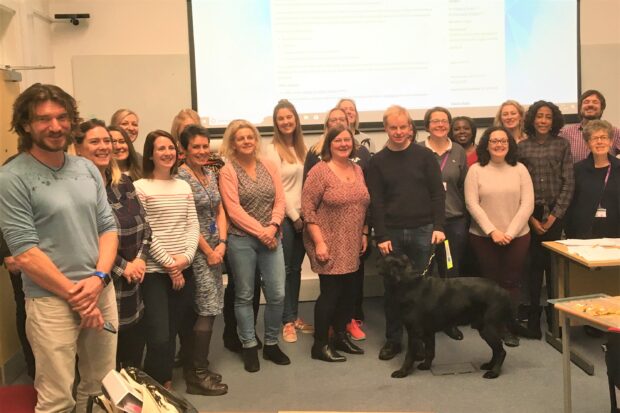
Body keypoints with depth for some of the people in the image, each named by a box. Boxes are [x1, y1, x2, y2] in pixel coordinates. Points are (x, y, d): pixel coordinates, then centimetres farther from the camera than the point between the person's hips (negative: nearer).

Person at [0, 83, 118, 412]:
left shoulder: (88, 169, 8)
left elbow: (108, 227, 8)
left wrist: (98, 278, -8)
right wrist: (74, 294, -13)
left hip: (102, 291, 6)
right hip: (51, 300, -5)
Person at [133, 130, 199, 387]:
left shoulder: (184, 187, 11)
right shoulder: (140, 187, -5)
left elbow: (193, 225, 6)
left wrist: (187, 256, -10)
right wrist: (169, 264, -11)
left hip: (184, 269, 5)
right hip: (154, 271, -5)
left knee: (172, 332, 12)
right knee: (159, 337, -8)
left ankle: (165, 382, 27)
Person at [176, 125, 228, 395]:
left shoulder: (211, 174, 12)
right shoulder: (181, 177, -13)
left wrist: (222, 244, -1)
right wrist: (209, 251, -11)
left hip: (214, 249, 8)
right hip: (196, 250, -8)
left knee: (208, 309, 10)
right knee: (208, 309, -7)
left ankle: (195, 368, 21)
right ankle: (198, 375, 3)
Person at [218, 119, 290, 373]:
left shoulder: (269, 167, 9)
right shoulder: (227, 172, -3)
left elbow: (280, 201, 4)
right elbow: (234, 210, -10)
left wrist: (272, 227, -12)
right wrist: (260, 231, -14)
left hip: (271, 238, 3)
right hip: (241, 240, -3)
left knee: (277, 294, 3)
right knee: (245, 295, 6)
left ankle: (271, 344, 20)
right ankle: (249, 347, 18)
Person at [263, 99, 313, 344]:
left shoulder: (301, 148, 12)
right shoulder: (272, 149, -7)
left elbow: (305, 182, 11)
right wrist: (294, 216, -11)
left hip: (302, 215, 6)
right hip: (284, 217, -6)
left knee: (296, 268, 12)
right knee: (285, 269, 1)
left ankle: (295, 317, 22)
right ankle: (287, 321, 10)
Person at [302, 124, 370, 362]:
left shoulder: (357, 170, 10)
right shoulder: (320, 171, -11)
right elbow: (307, 208, -14)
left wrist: (364, 234, 12)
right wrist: (319, 242, -17)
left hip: (352, 246, 7)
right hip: (329, 245, -6)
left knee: (348, 291, 12)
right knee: (330, 292, -3)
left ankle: (340, 336, 28)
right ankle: (320, 345, 10)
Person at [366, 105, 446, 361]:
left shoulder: (425, 156, 3)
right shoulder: (377, 162, 4)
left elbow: (438, 193, 1)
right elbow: (375, 202, 0)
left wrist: (439, 226, -8)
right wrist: (381, 236, -6)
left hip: (422, 231, 0)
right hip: (391, 234, 1)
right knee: (392, 288, 5)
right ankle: (393, 339, 18)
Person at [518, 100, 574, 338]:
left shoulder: (562, 145, 4)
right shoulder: (522, 147, 3)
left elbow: (568, 183, 1)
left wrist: (555, 214, -6)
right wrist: (530, 217, -5)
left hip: (555, 213, 0)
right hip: (530, 213, 0)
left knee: (554, 263, 1)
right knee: (534, 263, 1)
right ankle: (533, 316, 7)